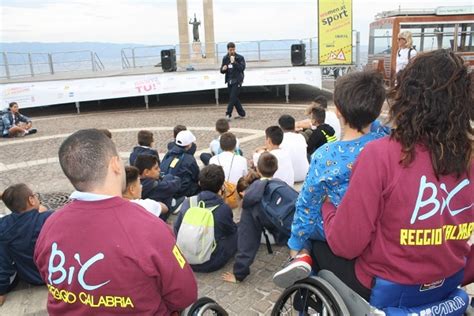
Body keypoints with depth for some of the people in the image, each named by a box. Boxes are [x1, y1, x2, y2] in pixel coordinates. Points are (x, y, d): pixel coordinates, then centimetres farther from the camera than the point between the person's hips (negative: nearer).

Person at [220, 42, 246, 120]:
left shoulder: (240, 58, -5)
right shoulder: (225, 58, 8)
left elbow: (242, 68, -17)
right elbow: (222, 71, 11)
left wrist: (234, 62, -24)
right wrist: (223, 69, -12)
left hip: (237, 81, -5)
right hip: (229, 81, 5)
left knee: (233, 98, -11)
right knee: (234, 98, 10)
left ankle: (228, 114, -9)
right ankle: (242, 114, 22)